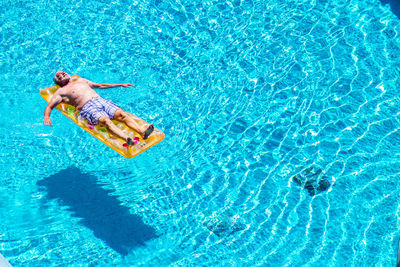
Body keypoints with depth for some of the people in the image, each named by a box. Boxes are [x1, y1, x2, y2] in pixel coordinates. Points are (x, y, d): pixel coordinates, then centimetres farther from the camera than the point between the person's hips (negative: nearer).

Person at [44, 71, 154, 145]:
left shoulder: (80, 80, 35)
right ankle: (127, 139, -59)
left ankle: (142, 132, -44)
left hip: (102, 101, 6)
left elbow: (100, 85, 41)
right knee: (106, 120, -35)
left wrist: (121, 85, 40)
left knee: (122, 114, -23)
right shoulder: (61, 92, 19)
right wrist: (46, 117, -15)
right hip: (87, 107, -6)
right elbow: (49, 106, 10)